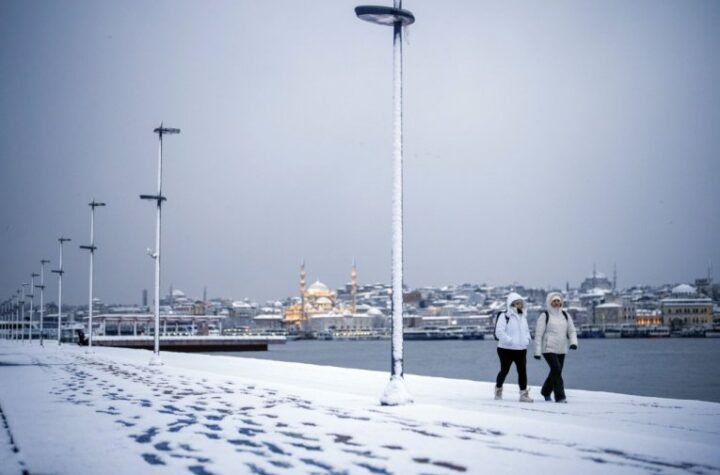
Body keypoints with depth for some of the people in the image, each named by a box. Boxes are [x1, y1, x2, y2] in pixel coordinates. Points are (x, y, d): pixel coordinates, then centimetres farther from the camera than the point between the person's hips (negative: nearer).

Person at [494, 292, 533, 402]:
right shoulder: (504, 316, -10)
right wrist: (510, 341, -21)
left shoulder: (523, 317, 14)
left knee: (523, 371, -4)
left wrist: (527, 339, 7)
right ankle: (498, 389, 27)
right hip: (506, 349, -6)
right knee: (504, 370, 5)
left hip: (521, 349, 6)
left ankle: (523, 394, -3)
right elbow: (499, 332, -19)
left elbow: (526, 330, 27)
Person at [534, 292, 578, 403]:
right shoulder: (545, 316, -3)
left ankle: (546, 392, 36)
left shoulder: (565, 315, 11)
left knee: (555, 372, 12)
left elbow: (572, 330, 9)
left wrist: (573, 342, -12)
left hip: (561, 349, 5)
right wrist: (537, 351, -9)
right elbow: (538, 334, -4)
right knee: (557, 370, -19)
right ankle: (560, 396, -17)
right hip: (548, 349, -5)